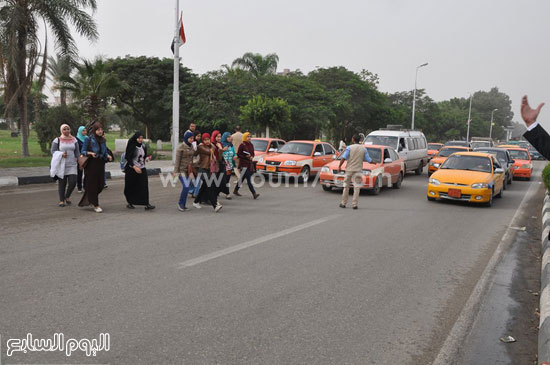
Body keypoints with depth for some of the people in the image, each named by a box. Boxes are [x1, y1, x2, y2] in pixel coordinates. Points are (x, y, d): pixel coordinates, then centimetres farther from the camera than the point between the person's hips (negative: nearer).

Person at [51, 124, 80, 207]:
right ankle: (62, 200, 14)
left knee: (73, 182, -8)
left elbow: (77, 152, 13)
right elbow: (53, 151, 0)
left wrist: (78, 160, 1)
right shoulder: (57, 140, 2)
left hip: (72, 165, 2)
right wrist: (61, 154, -17)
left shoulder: (74, 140, 11)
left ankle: (67, 196, 18)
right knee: (62, 183, 1)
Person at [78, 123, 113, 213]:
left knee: (100, 184, 6)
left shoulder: (102, 139, 10)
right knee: (92, 185, -1)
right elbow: (83, 151, -5)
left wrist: (108, 156, -4)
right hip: (91, 164, -5)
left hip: (100, 164, 5)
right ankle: (95, 205, 7)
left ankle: (89, 198, 32)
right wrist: (90, 153, -23)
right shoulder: (88, 139, -6)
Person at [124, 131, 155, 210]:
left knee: (144, 186, -8)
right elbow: (128, 158, -15)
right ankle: (130, 203, 24)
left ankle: (147, 204, -12)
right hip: (131, 169, -4)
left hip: (142, 169, 4)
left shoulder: (143, 146, 8)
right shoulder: (131, 146, -9)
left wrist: (146, 159, 5)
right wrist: (134, 167, -21)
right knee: (131, 187, 6)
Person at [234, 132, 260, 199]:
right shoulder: (242, 145, -8)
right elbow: (238, 154, -8)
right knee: (249, 179, -11)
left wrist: (252, 157, -2)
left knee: (242, 178, 15)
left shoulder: (251, 145, 11)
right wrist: (246, 156, -19)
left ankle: (235, 191, 28)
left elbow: (253, 153, 19)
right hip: (243, 164, -7)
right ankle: (254, 193, -17)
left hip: (250, 164, 7)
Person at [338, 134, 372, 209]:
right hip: (358, 170, 1)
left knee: (346, 186, 9)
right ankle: (354, 204, -2)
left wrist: (339, 166, -3)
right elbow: (368, 159, 7)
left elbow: (343, 158, -10)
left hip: (349, 169, -1)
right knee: (356, 187, 2)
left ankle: (343, 203, 13)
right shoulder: (364, 149, 4)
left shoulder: (349, 148, -2)